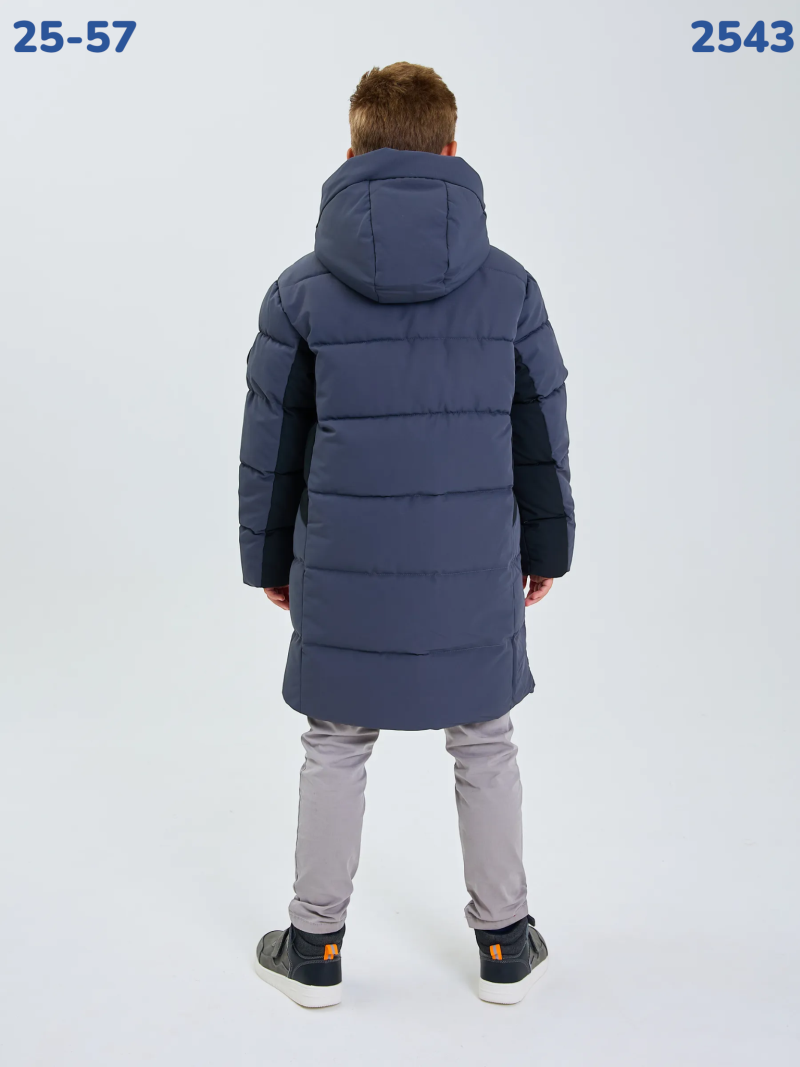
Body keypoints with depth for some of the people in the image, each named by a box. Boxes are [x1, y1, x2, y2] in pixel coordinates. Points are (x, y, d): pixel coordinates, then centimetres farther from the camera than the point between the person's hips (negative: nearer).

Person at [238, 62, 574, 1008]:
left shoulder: (302, 290, -5)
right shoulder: (509, 286, -3)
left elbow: (270, 444, -1)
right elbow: (542, 433, 3)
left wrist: (268, 558, 11)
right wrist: (547, 543, 16)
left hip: (342, 574, 0)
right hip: (476, 573, 1)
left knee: (336, 752, 15)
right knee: (485, 752, 16)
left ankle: (315, 947, 27)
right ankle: (505, 944, 29)